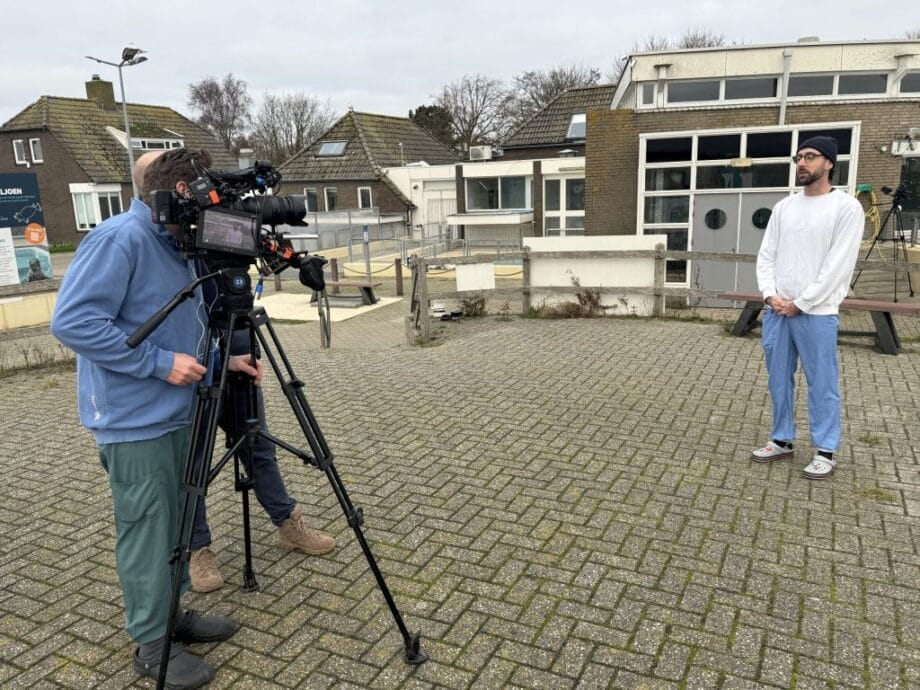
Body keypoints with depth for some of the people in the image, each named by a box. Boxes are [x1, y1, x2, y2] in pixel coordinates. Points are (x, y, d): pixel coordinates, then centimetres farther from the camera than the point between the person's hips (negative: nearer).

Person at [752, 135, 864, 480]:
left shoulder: (846, 207, -5)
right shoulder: (784, 207, 11)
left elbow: (838, 265, -11)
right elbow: (766, 255, 10)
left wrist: (800, 303, -12)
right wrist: (770, 295, -5)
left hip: (816, 313, -5)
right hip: (775, 311, 6)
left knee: (821, 384, 2)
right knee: (778, 379, 12)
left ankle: (825, 451, 14)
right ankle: (782, 440, 25)